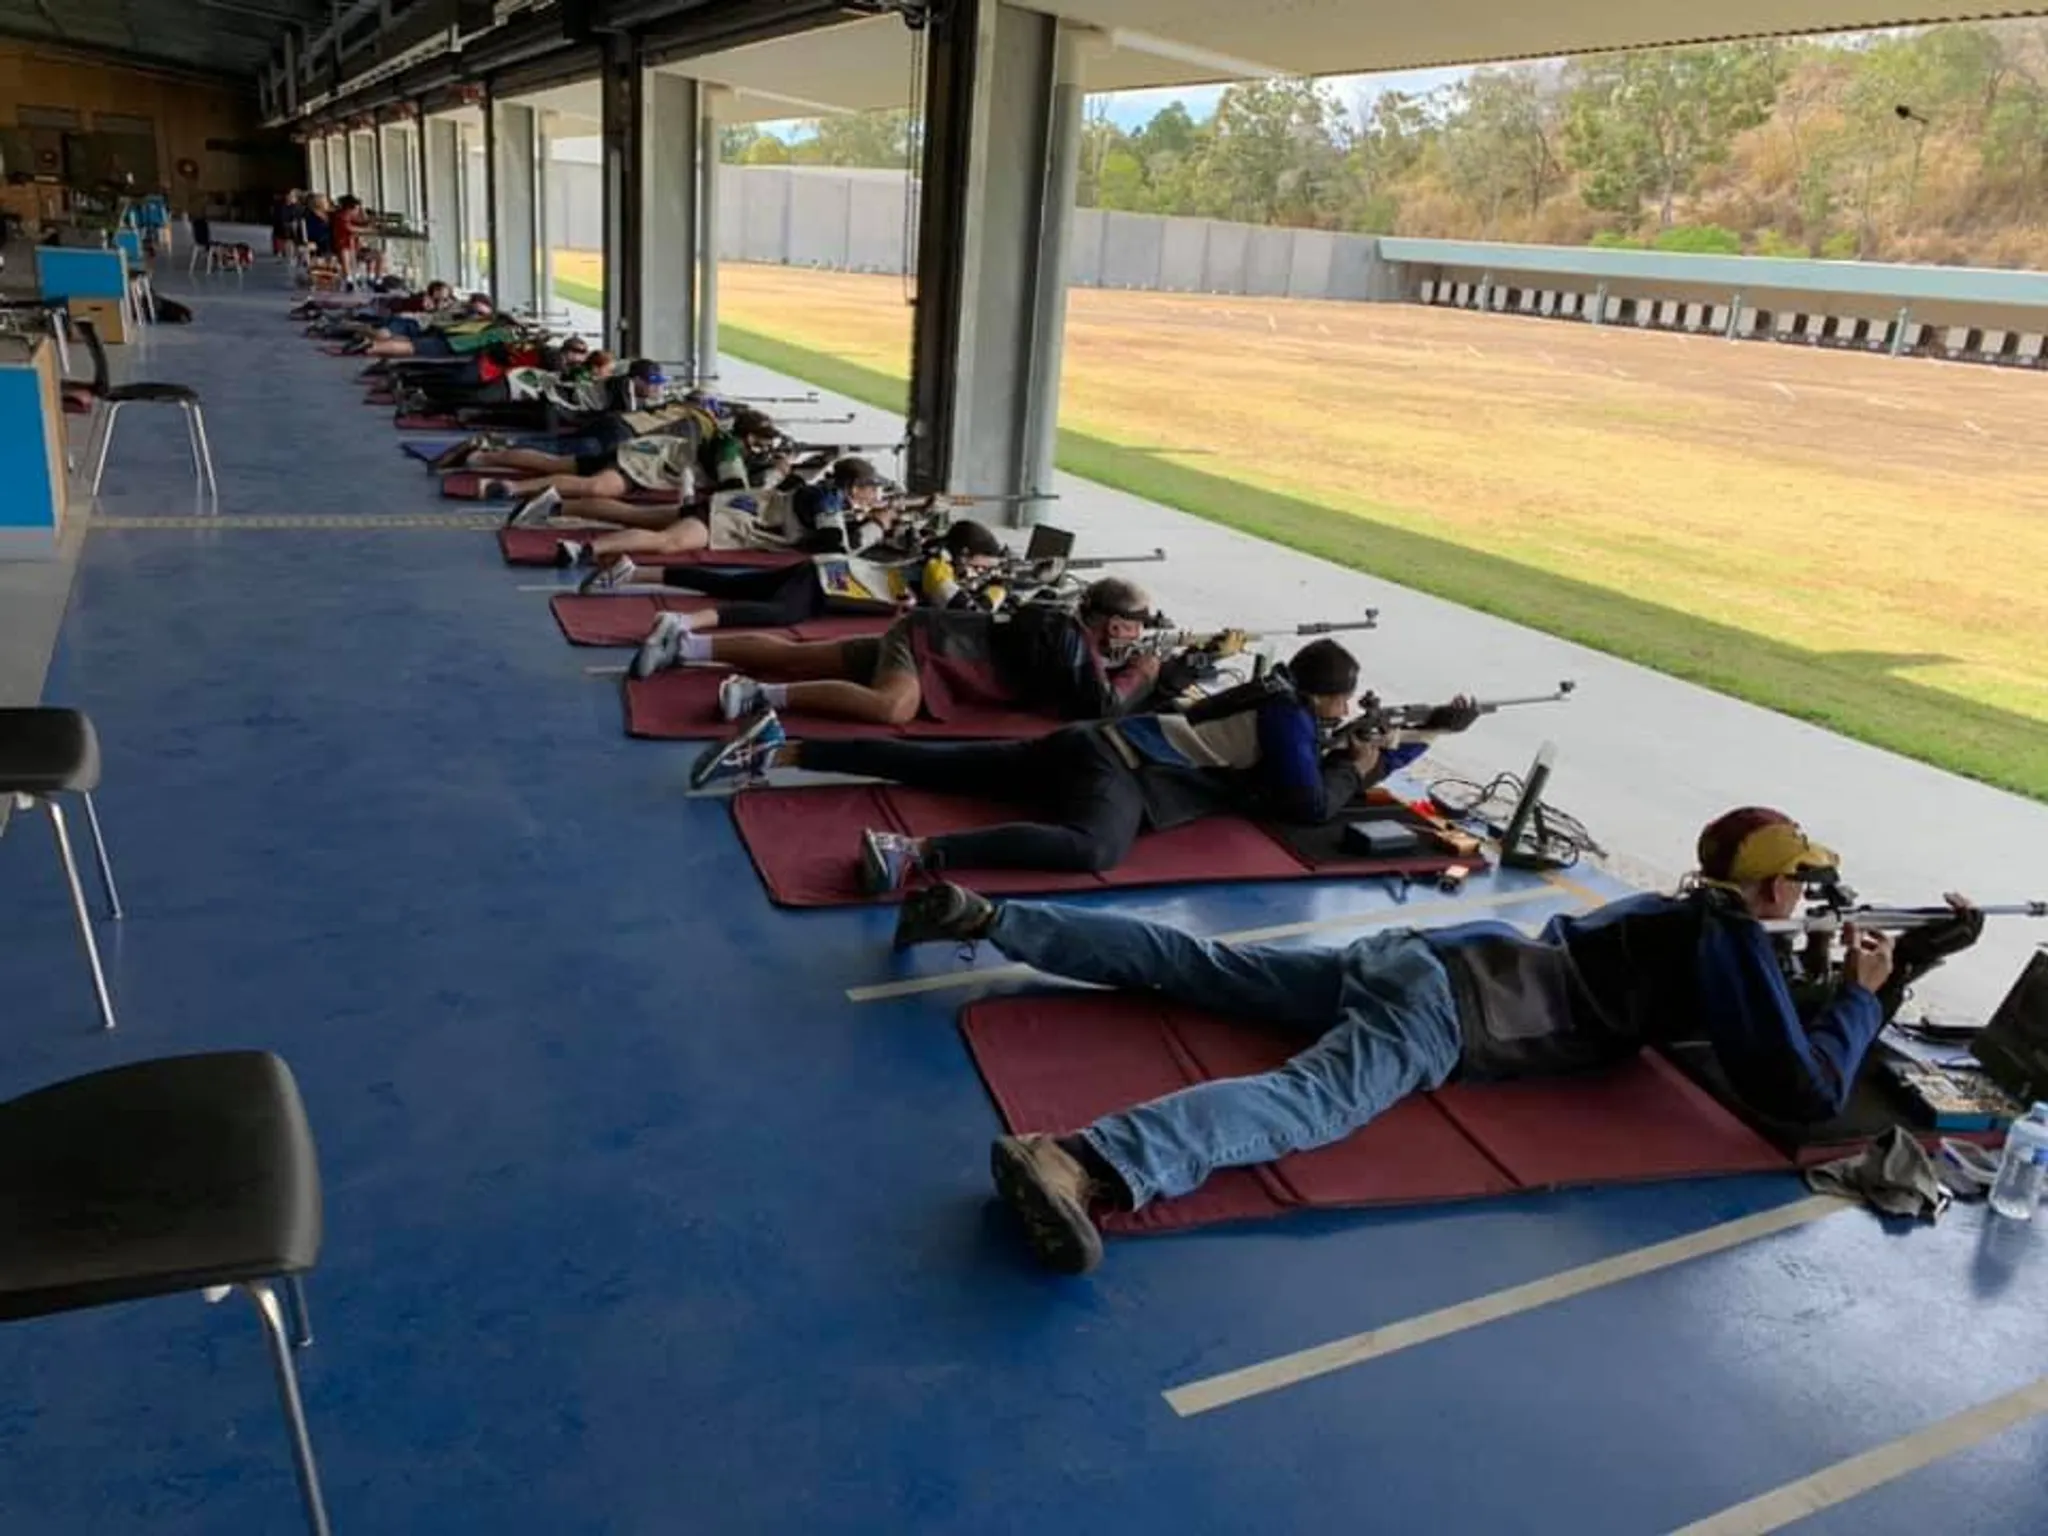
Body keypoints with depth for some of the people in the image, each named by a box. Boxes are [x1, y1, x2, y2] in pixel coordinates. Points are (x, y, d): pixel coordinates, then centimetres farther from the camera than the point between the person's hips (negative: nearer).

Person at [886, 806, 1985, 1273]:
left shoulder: (1681, 910, 26)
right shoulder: (1735, 945, 1)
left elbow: (1759, 1015, 42)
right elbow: (1808, 1094, -3)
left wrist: (1899, 967, 38)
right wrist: (1863, 994, 14)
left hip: (1416, 956, 9)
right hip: (1444, 1008, -8)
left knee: (1190, 964, 4)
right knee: (1307, 1101, -32)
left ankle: (977, 916, 3)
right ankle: (1079, 1166, -59)